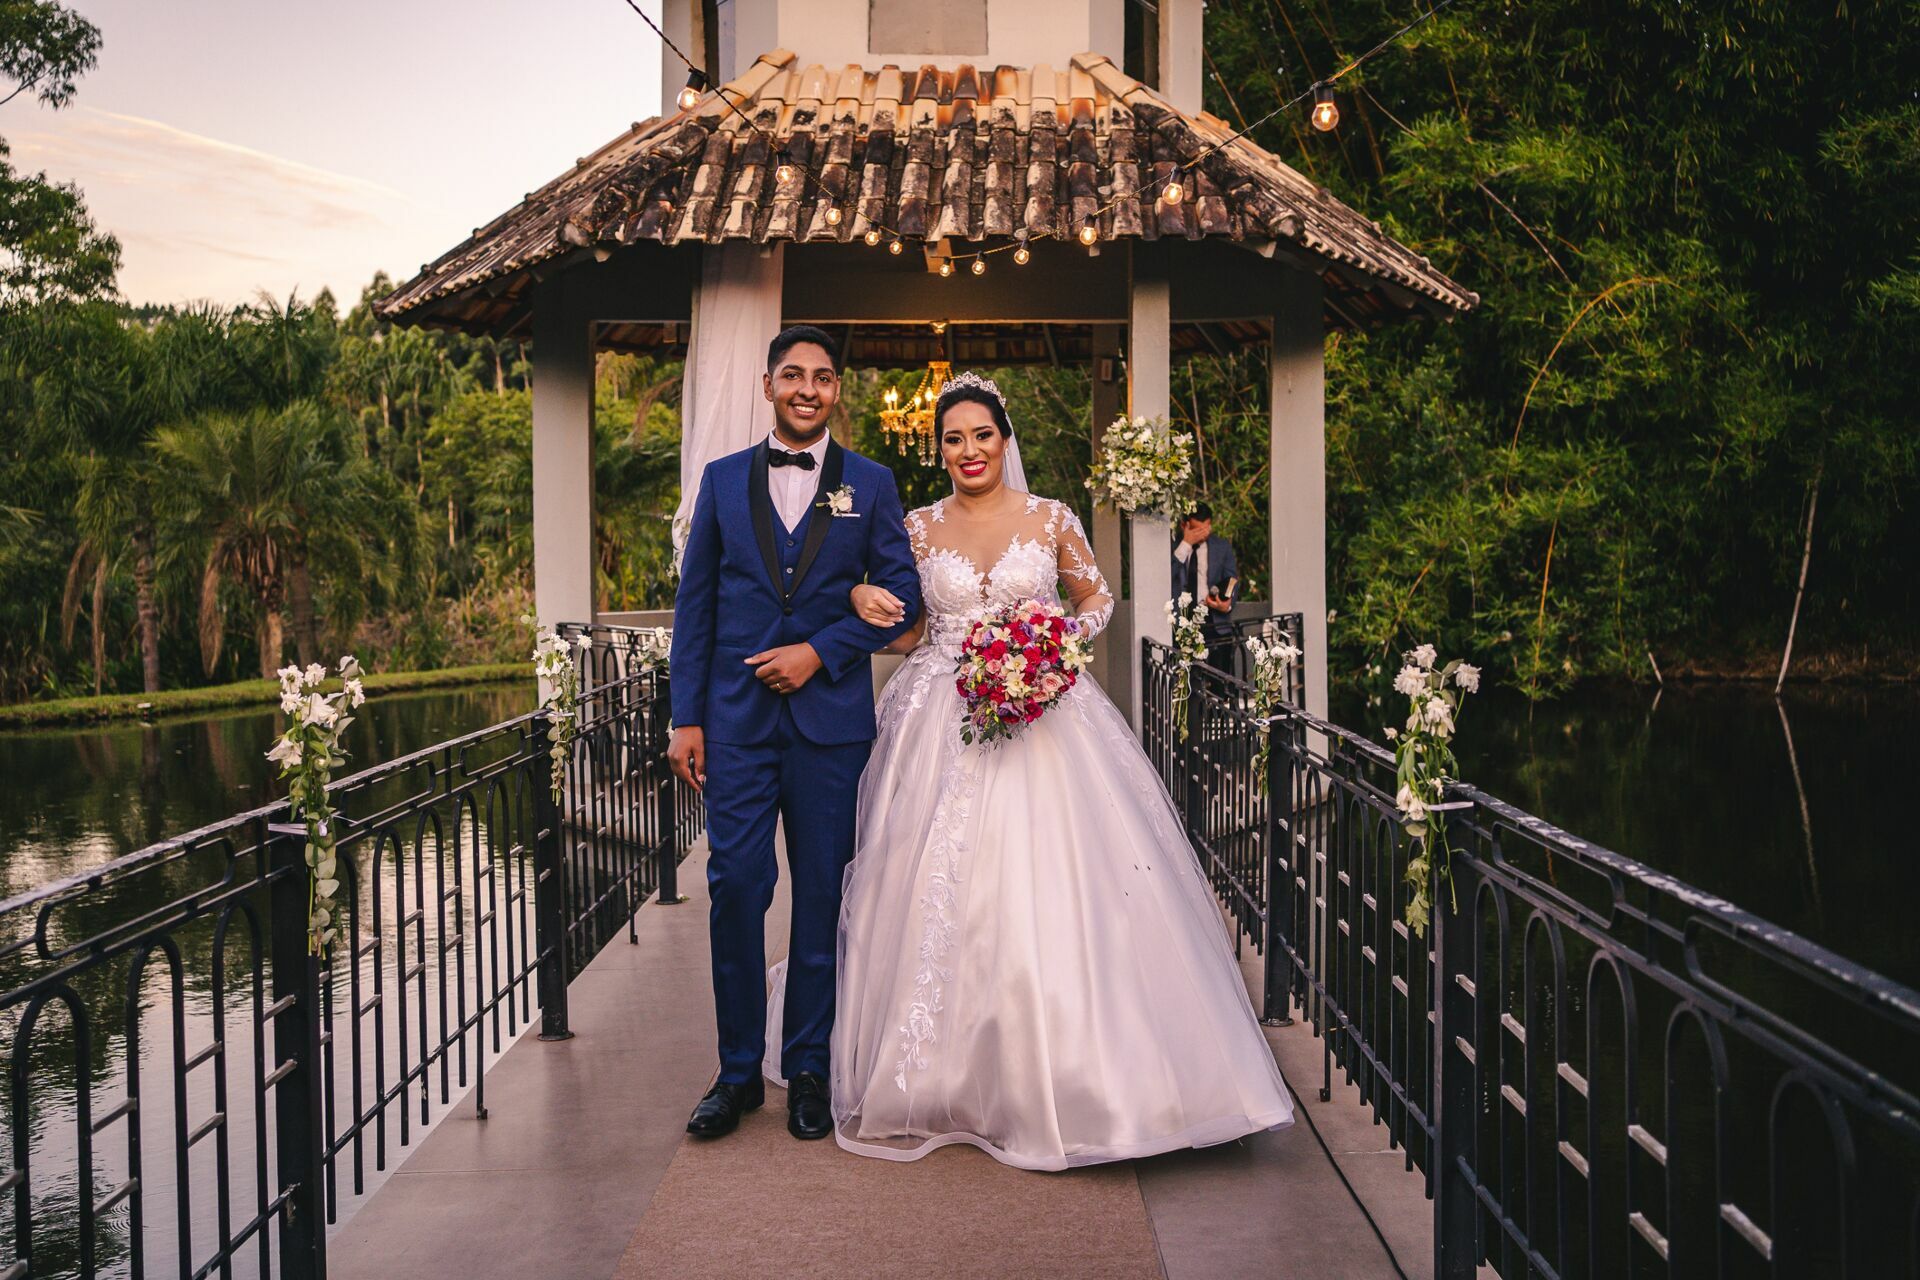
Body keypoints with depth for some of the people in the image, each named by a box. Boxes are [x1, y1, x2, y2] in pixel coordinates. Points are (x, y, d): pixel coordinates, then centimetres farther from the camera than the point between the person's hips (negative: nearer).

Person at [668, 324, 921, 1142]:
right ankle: (738, 1070, 13)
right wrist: (686, 718, 1)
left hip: (830, 716, 0)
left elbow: (899, 592, 4)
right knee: (735, 888, -1)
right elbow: (695, 603, 8)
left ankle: (808, 1069, 17)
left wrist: (819, 652, -10)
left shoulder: (870, 484, 7)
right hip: (736, 717, 1)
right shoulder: (723, 479, 10)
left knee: (821, 893, 5)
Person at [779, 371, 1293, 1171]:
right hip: (941, 727, 1)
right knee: (941, 896, -1)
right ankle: (945, 1074, 13)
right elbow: (906, 634, 12)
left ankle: (1055, 1079, 5)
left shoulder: (1052, 520, 4)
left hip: (1037, 715, -1)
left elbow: (1097, 598, 13)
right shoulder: (919, 528, 8)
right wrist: (868, 605, -9)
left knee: (1046, 887, -8)